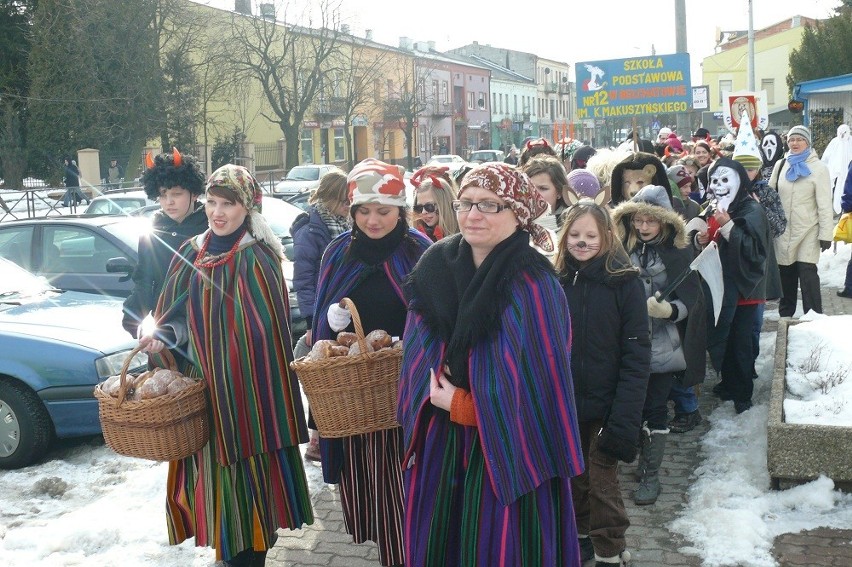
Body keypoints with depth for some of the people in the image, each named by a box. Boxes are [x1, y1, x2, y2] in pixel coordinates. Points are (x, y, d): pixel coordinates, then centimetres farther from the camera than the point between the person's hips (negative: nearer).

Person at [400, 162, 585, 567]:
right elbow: (419, 356, 6)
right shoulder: (437, 264, 1)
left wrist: (461, 406, -13)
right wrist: (435, 396, -11)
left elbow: (534, 382, -18)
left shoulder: (533, 285, -15)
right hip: (439, 444, 5)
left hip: (508, 451, -5)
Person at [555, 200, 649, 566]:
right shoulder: (556, 281, 1)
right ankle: (581, 536, 36)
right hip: (564, 405, 4)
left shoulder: (624, 282, -10)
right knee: (573, 478, 15)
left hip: (604, 407, -4)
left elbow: (636, 355, -12)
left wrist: (625, 418, -18)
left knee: (602, 481, 1)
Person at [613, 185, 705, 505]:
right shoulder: (624, 249, 1)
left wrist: (667, 309, -26)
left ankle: (651, 475, 16)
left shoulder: (679, 253, -5)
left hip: (662, 347, -2)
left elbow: (690, 301, -8)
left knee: (654, 409, 3)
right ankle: (640, 461, 29)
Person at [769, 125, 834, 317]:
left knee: (807, 273, -9)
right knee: (785, 274, 11)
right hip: (783, 231, 4)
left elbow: (825, 204, -8)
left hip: (808, 231, -4)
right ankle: (785, 315, 23)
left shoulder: (818, 168, -5)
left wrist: (826, 234, -11)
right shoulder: (781, 166, 7)